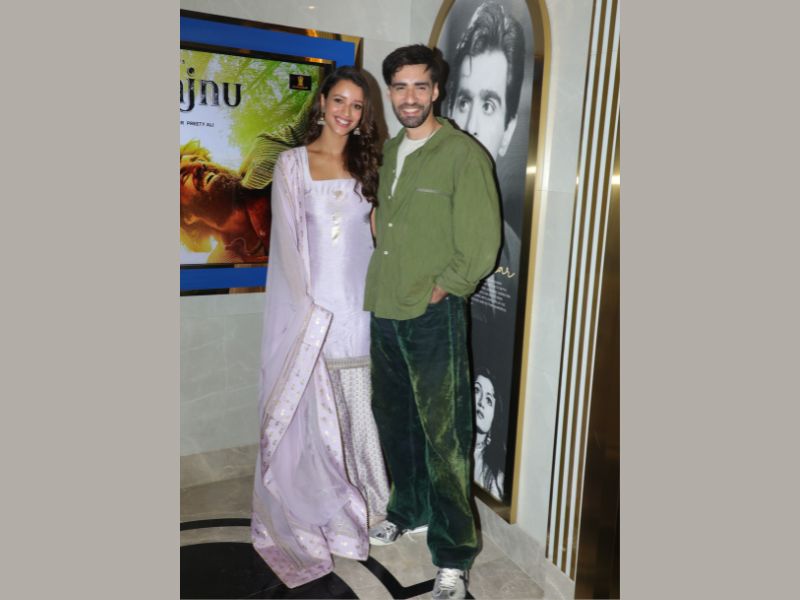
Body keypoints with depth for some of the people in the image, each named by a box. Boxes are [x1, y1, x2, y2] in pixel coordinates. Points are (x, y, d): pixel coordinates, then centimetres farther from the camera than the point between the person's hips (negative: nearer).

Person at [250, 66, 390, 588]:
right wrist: (311, 306, -11)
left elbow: (378, 229, 11)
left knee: (357, 404, 9)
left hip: (357, 303, 3)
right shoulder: (293, 164, 1)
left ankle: (359, 503, 28)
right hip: (310, 304, -2)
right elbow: (288, 241, -3)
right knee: (312, 411, 4)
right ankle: (313, 511, 22)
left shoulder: (366, 163, 11)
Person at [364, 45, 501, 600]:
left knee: (444, 436, 0)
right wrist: (380, 283, 10)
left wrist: (440, 289, -11)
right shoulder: (388, 152, 13)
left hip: (433, 317, -7)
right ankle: (409, 510, 40)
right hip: (384, 313, 7)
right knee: (394, 420, 18)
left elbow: (482, 246, -11)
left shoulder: (463, 154, -8)